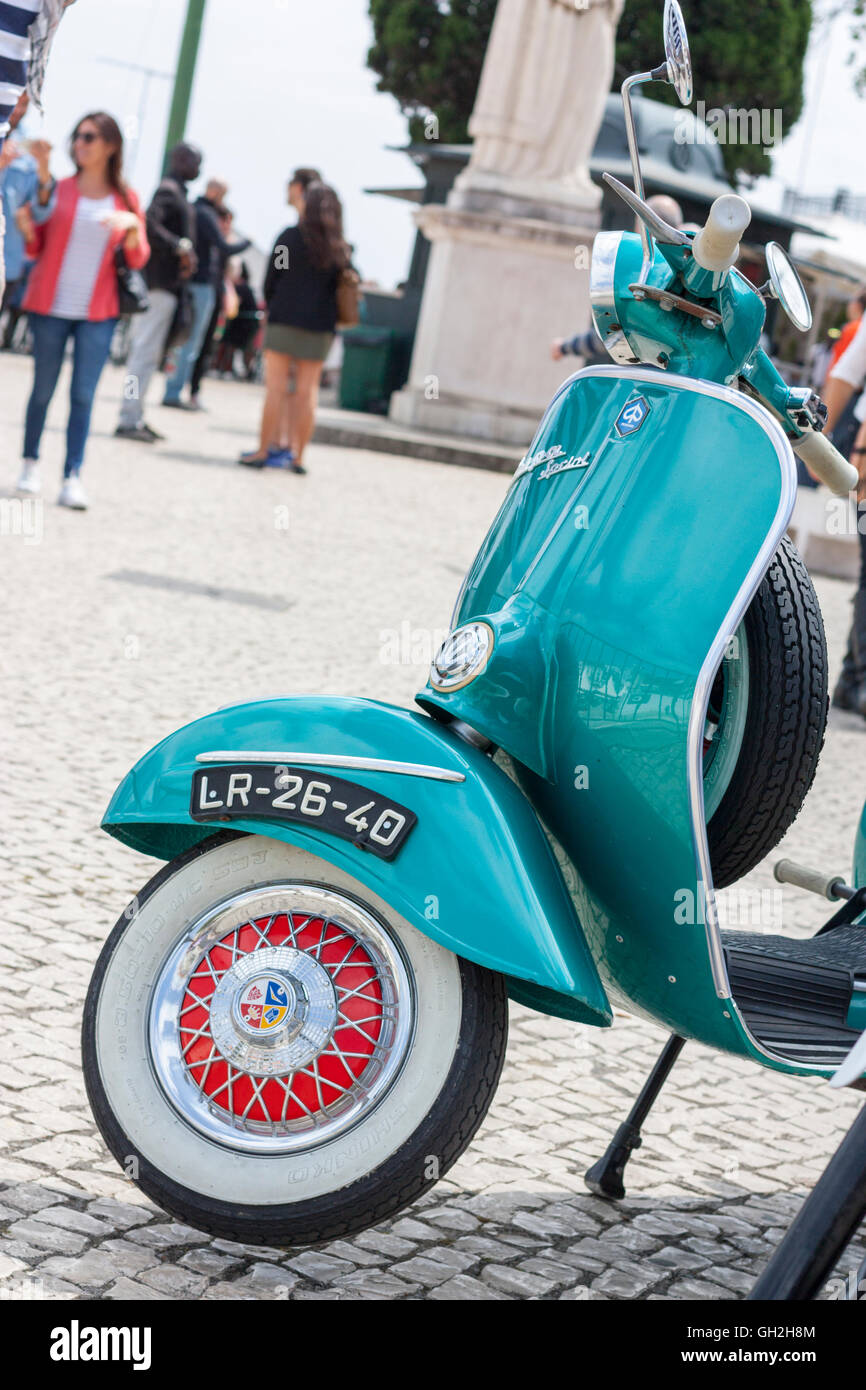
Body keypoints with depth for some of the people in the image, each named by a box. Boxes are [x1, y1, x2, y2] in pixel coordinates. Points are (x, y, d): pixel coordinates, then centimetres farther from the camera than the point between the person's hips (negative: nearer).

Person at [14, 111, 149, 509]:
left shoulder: (126, 199, 6)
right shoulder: (57, 190, 4)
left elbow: (138, 260, 5)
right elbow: (36, 248, 7)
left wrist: (133, 229, -14)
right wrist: (27, 227, -13)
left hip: (98, 314, 0)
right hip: (51, 308, 0)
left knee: (84, 396, -6)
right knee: (43, 389, 3)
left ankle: (72, 479, -8)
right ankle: (30, 462, 19)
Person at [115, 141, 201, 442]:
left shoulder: (176, 191, 19)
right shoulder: (169, 191, -11)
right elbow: (149, 222, -26)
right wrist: (180, 246, -25)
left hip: (165, 283, 10)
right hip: (161, 283, -10)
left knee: (146, 351, 13)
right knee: (145, 351, -9)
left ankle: (135, 417, 18)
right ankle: (128, 420, -9)